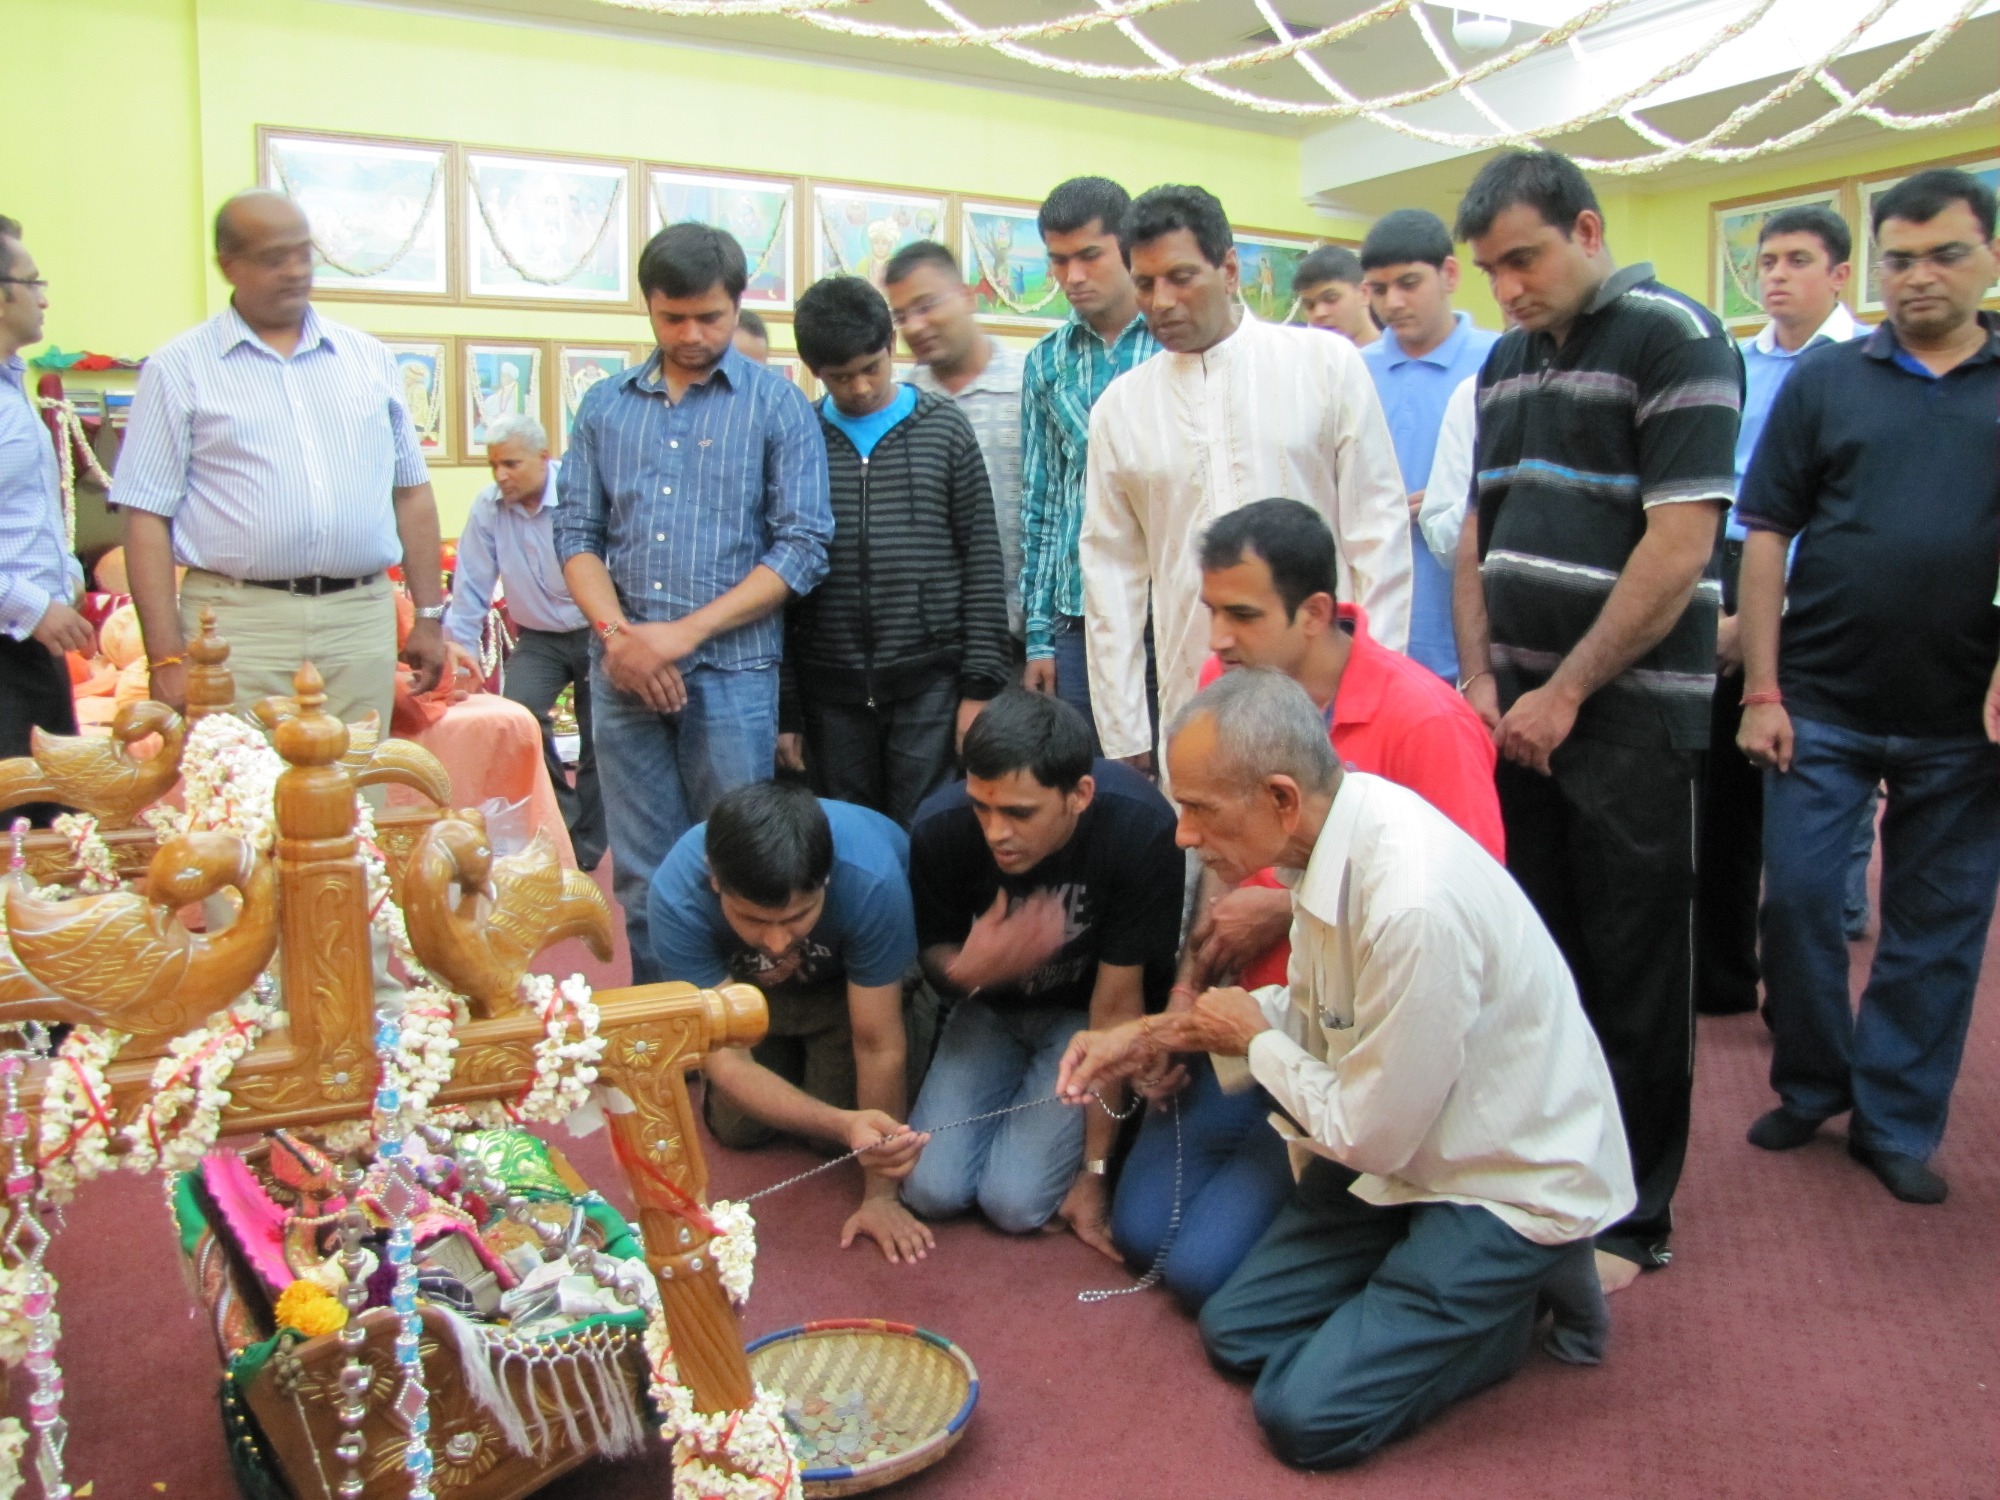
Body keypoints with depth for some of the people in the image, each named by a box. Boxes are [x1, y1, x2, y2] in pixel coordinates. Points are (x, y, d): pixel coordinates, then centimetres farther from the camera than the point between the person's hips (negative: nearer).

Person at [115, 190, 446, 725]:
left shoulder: (368, 357, 14)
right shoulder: (179, 369, 5)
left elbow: (411, 491, 16)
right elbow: (147, 517, 0)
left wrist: (429, 614, 11)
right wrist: (168, 657, -8)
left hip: (362, 622, 3)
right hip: (237, 625, -2)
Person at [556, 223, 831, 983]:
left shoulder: (776, 404, 1)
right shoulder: (605, 405, 11)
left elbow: (802, 545, -6)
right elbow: (576, 531, 10)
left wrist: (684, 633, -11)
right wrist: (617, 633, -8)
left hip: (732, 671, -3)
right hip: (624, 672, 3)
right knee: (641, 876, 9)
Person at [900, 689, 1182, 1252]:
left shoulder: (1141, 828, -33)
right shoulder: (939, 829, -25)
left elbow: (1116, 1001, -23)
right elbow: (933, 952, -4)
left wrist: (1095, 1169, -16)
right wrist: (969, 967, -31)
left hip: (1084, 1014, -3)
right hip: (991, 1007, 3)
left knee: (1015, 1200, -17)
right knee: (930, 1189, -10)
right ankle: (1020, 1092, 18)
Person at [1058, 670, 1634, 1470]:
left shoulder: (1413, 905, -36)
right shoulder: (1333, 821, -10)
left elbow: (1370, 1137, -23)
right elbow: (1316, 1012, 7)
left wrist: (1254, 1043, -7)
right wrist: (1156, 1036, -1)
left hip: (1508, 1181, -8)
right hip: (1409, 1140, 8)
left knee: (1304, 1414, -9)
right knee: (1236, 1331, 10)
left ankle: (1521, 1296, 8)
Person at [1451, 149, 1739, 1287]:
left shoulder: (1676, 339, -7)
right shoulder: (1508, 363, 14)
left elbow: (1678, 545, -15)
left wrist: (1564, 694, -14)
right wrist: (1481, 679, 3)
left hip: (1634, 717, -6)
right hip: (1517, 713, 6)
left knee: (1635, 977, 4)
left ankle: (1634, 1218, 19)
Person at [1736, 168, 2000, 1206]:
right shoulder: (1824, 380, 3)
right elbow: (1766, 537, 1)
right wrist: (1761, 691, -5)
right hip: (1822, 705, 0)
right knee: (1796, 899, 3)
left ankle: (1897, 1122, 23)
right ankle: (1811, 1086, 25)